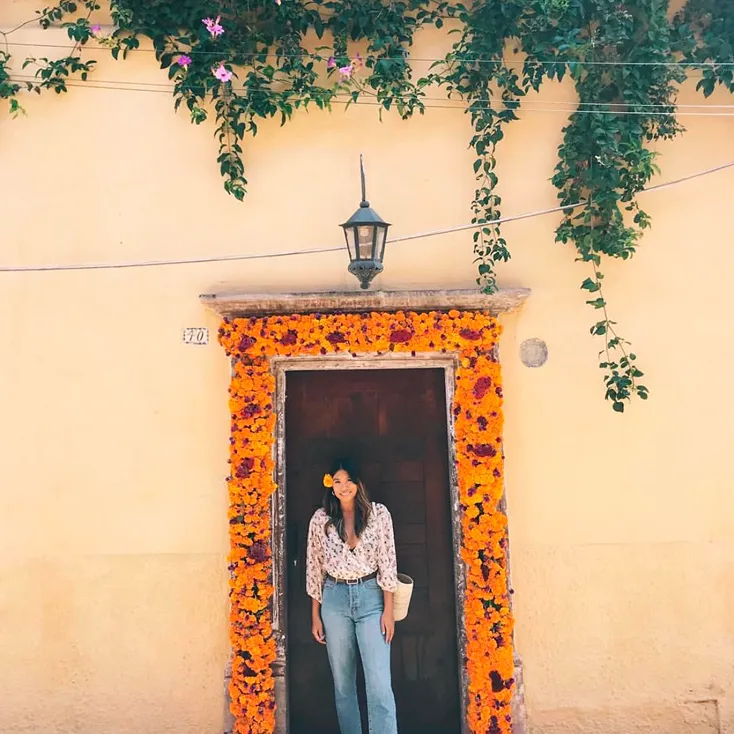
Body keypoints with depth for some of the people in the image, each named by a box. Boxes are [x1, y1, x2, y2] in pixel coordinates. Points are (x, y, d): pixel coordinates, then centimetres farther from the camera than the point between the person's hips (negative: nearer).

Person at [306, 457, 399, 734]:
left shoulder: (378, 513, -2)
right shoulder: (320, 518, 1)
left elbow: (387, 563, -2)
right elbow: (314, 568, 6)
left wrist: (388, 610, -6)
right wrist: (315, 615, 8)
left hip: (370, 597, -2)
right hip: (335, 599, 2)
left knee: (379, 684, -7)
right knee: (343, 682, 10)